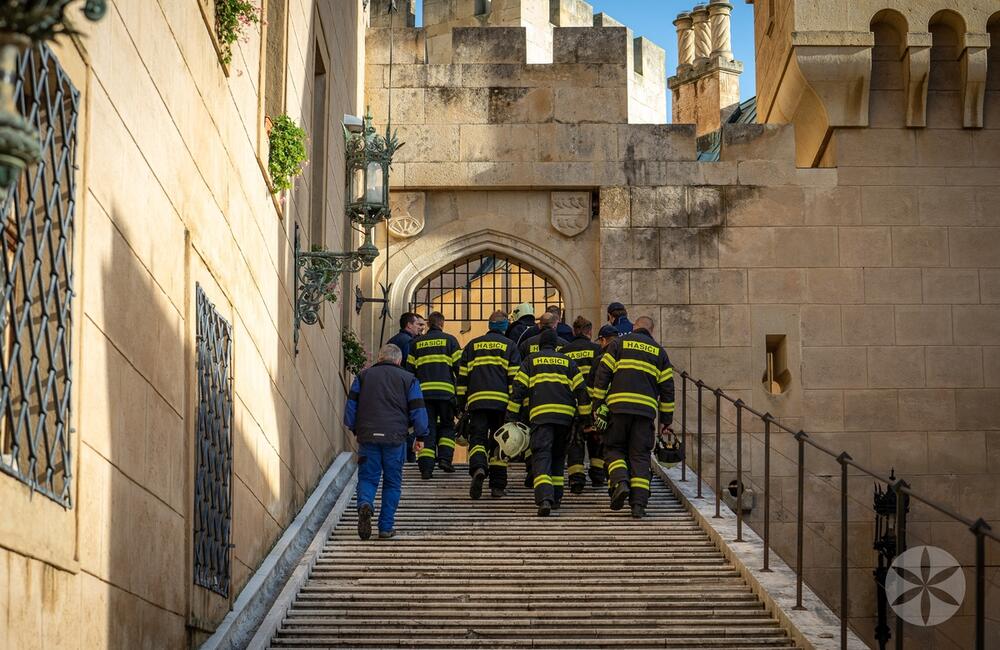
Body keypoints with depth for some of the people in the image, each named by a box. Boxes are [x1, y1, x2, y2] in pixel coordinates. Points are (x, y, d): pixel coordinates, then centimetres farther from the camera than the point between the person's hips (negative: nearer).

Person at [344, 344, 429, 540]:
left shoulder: (363, 376, 12)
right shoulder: (408, 379, 8)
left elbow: (351, 405, 10)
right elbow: (417, 409, 4)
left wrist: (354, 429, 19)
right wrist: (421, 436, 11)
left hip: (367, 436, 1)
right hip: (395, 437, -1)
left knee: (367, 477, 7)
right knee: (392, 483, 9)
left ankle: (365, 504, -25)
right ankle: (386, 527, 6)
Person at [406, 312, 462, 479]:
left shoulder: (416, 343, 14)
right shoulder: (449, 340, 6)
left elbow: (409, 369, 13)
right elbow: (459, 366, 0)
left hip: (424, 391, 2)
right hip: (445, 391, -2)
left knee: (427, 428, 3)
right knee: (447, 426, 15)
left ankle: (426, 466, -7)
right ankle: (444, 457, -1)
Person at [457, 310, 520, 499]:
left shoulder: (472, 345, 15)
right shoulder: (509, 346, 9)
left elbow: (462, 376, 13)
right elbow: (514, 377, 1)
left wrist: (461, 405, 16)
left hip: (477, 400, 1)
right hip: (502, 401, -1)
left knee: (477, 438, -1)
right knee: (499, 442, 7)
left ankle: (478, 468, -31)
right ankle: (497, 486, 6)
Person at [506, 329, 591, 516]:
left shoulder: (531, 361, 13)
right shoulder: (568, 362, 18)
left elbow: (518, 389, 4)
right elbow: (581, 390, 12)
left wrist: (511, 417, 5)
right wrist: (586, 418, 14)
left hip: (541, 414, -3)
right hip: (565, 415, 3)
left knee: (541, 457, -11)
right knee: (558, 457, 20)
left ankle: (544, 498, -31)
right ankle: (556, 497, 20)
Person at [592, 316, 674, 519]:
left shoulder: (619, 344, 9)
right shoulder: (659, 351, 15)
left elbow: (603, 375, 1)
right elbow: (667, 388, 14)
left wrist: (597, 405, 4)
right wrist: (666, 420, 18)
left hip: (618, 406, -1)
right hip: (646, 410, 1)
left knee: (614, 448, 11)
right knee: (640, 456, 4)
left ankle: (620, 482, -16)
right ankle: (639, 504, -3)